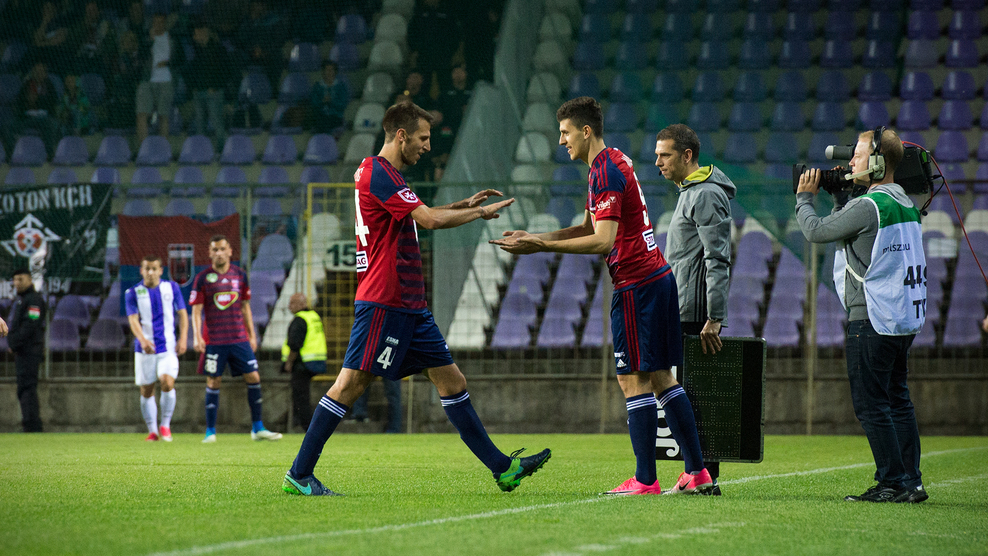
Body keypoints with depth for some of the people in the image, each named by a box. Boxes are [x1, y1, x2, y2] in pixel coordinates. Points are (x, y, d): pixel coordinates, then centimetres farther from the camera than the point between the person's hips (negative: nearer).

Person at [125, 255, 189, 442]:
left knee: (168, 383, -18)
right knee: (146, 391, 3)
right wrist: (142, 339, -26)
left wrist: (183, 339, -3)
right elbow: (133, 319, -9)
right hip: (144, 348, 0)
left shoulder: (172, 288, 5)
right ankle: (152, 430, 16)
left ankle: (165, 425, -3)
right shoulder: (133, 293, 1)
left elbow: (182, 313, 9)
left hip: (168, 346, 0)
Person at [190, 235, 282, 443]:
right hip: (213, 340, -3)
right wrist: (197, 337, -15)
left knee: (253, 378, -1)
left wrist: (252, 335, 13)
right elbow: (196, 310, -3)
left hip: (239, 338, 3)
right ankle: (210, 431, 6)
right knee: (213, 382, -2)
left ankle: (257, 428, 7)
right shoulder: (202, 278, -2)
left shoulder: (240, 275, 8)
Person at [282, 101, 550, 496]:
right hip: (382, 303, -10)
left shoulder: (383, 174, 19)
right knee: (351, 385, -9)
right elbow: (431, 220, -20)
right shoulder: (378, 174, -13)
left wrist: (463, 205, 27)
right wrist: (480, 212, -7)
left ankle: (501, 467, 8)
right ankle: (299, 475, -4)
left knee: (452, 381, 7)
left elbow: (420, 216, 38)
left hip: (409, 306, 10)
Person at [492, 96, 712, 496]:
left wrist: (543, 246, -19)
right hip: (658, 278, 10)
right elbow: (589, 227, 24)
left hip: (637, 284, -10)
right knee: (661, 377, 11)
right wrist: (533, 237, 18)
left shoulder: (605, 173, -15)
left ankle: (645, 480, -6)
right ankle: (697, 473, 10)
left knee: (634, 380, -6)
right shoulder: (615, 162, 17)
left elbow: (603, 240, -23)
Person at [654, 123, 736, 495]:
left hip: (697, 316, -10)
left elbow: (718, 260, -19)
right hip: (686, 315, 10)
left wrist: (713, 318, -24)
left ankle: (705, 479, -8)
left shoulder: (707, 195, -12)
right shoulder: (690, 192, 21)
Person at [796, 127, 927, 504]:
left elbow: (816, 232, -7)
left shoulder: (868, 206, -16)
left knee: (870, 404, -5)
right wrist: (839, 195, 21)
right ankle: (911, 482, 12)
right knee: (896, 399, 12)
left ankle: (893, 483, -7)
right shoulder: (904, 203, 13)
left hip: (873, 319, -9)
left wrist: (805, 197, 9)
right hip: (905, 318, 9)